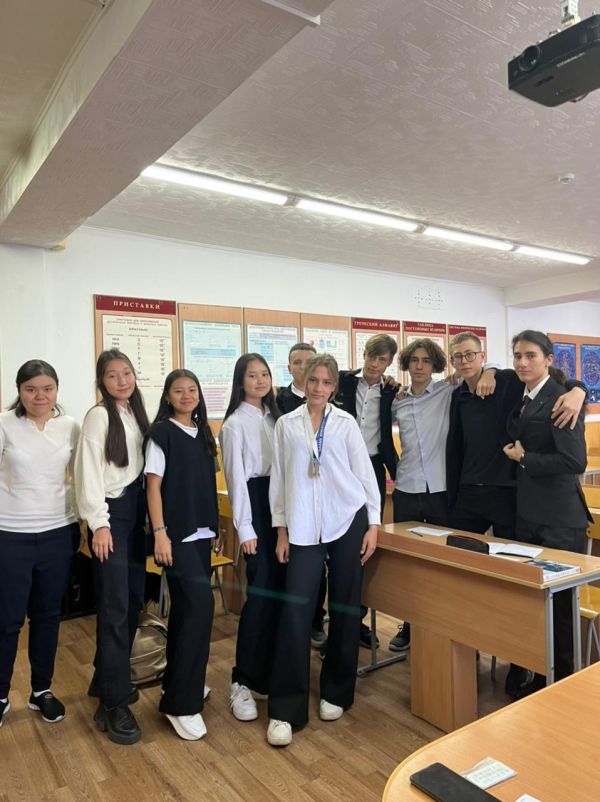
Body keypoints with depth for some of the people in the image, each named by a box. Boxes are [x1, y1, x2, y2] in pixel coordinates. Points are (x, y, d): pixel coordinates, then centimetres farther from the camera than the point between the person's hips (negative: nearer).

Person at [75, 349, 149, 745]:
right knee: (115, 607, -6)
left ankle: (108, 678, 30)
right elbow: (90, 471, -13)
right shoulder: (99, 416, -8)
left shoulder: (138, 413, 12)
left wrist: (149, 515, 10)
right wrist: (99, 523, -16)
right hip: (112, 514, -7)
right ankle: (113, 704, 3)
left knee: (134, 601, 11)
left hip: (137, 513, 7)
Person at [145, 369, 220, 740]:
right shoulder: (162, 432, -6)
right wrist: (160, 533, -15)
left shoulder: (203, 433, 11)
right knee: (200, 604, -12)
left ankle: (177, 680, 29)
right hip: (177, 533, -6)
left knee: (186, 606, 13)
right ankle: (181, 702, -2)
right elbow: (154, 486, -9)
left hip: (201, 532, 6)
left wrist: (214, 526, 14)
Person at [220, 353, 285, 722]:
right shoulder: (235, 423, -7)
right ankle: (242, 682, 6)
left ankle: (269, 670, 27)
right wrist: (245, 529, -12)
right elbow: (236, 477, -10)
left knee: (280, 589, 10)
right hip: (256, 505, -6)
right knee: (261, 592, -6)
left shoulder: (274, 417, 12)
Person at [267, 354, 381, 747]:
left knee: (345, 608, 9)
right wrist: (282, 530, 4)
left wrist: (373, 524, -1)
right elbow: (279, 478, 6)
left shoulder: (346, 423, 3)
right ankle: (286, 709, 7)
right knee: (296, 613, -5)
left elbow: (365, 472, 3)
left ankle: (336, 692, 28)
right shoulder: (286, 424, 4)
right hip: (304, 528, 0)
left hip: (348, 521, 1)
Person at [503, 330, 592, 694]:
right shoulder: (522, 399, 11)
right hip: (528, 515, 8)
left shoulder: (562, 399, -13)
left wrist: (524, 458, -12)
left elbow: (575, 461, -20)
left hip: (559, 520, -8)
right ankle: (539, 675, 29)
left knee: (559, 603, 3)